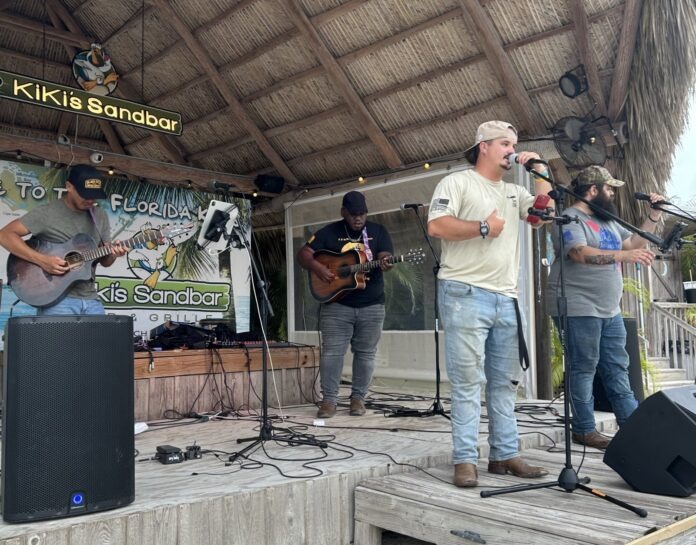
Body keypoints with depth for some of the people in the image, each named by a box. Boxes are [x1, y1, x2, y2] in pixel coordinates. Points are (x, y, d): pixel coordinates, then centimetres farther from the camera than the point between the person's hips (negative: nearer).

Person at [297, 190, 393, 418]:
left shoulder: (378, 231, 6)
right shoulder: (329, 232, 2)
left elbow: (385, 257, -4)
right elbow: (303, 254, 0)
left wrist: (385, 264, -28)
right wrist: (318, 268, -19)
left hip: (371, 305, 1)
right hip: (336, 304, -1)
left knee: (365, 353, 4)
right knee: (331, 351, -4)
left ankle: (358, 397, 15)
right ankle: (329, 399, 4)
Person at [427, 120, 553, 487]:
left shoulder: (514, 192, 22)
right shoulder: (457, 182, 2)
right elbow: (436, 226, -11)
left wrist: (538, 169, 10)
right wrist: (483, 227, -9)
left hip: (506, 299, 7)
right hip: (465, 295, -7)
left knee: (505, 382, 9)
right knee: (467, 381, -7)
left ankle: (504, 455, 17)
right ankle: (465, 460, -1)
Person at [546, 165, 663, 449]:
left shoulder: (607, 220, 18)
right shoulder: (570, 219, -11)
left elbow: (634, 243, 24)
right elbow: (581, 254, -26)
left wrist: (654, 216, 14)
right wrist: (624, 255, -32)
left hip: (610, 310, 9)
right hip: (579, 309, -9)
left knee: (617, 368, 12)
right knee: (584, 369, -3)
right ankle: (584, 430, 5)